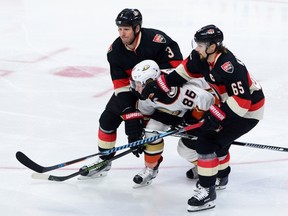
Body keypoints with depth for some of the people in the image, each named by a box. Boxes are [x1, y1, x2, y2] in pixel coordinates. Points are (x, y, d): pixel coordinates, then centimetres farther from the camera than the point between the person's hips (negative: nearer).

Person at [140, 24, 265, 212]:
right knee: (217, 138, 26)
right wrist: (158, 85, -1)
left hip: (248, 110, -10)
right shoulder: (202, 58, -6)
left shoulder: (229, 67, -32)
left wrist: (216, 116, -33)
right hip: (230, 103, 10)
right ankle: (221, 175, 52)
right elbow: (182, 72, 5)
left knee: (206, 141, -15)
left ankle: (207, 191, -11)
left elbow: (242, 100, -34)